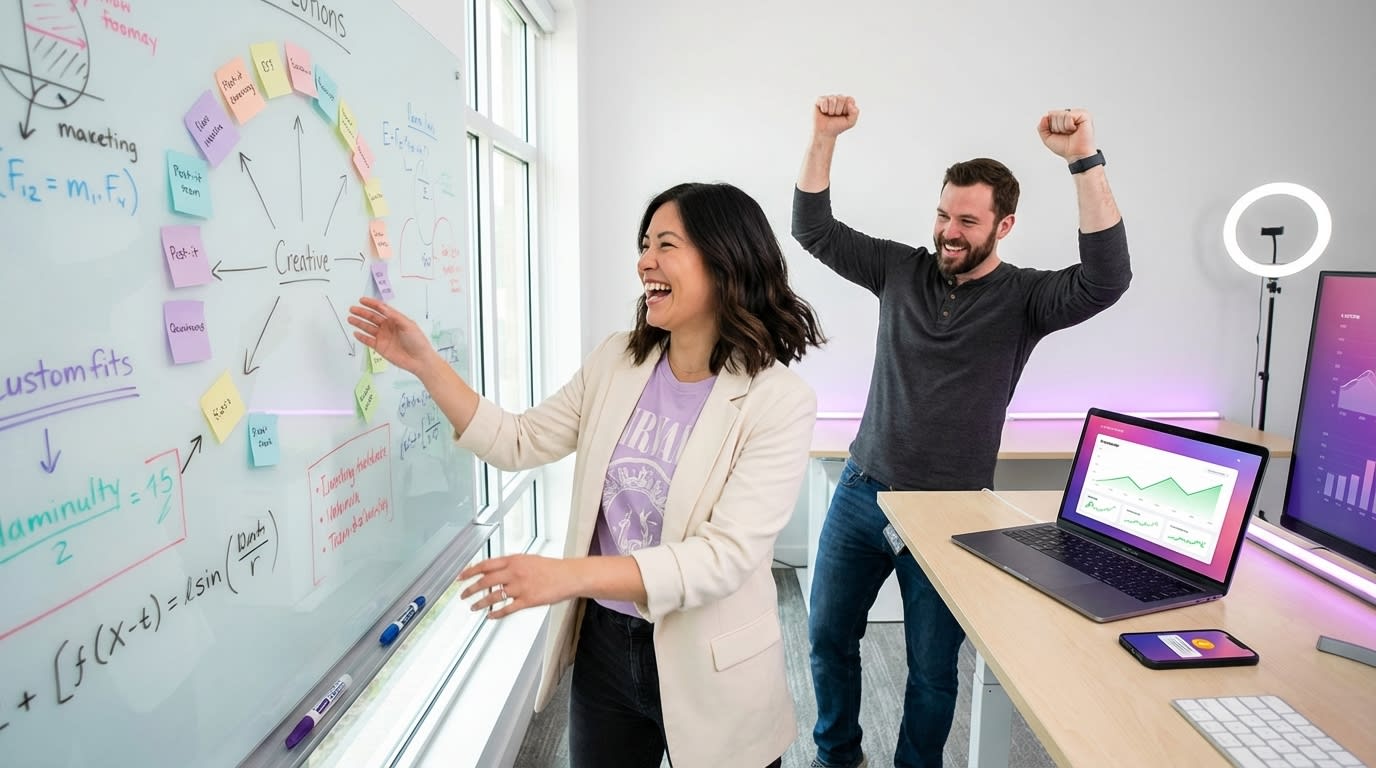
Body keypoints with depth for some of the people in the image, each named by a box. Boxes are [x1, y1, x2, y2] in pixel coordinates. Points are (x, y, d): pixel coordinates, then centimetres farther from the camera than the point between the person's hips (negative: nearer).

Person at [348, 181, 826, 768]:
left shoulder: (780, 402, -18)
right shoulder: (616, 361, -2)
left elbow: (725, 555, -25)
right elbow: (519, 444, 3)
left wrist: (571, 575, -34)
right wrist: (425, 363, -5)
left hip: (710, 671, -4)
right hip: (603, 645, 4)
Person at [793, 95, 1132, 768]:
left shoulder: (1024, 297, -7)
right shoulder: (902, 271, 2)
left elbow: (1105, 279, -25)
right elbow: (814, 230, 1)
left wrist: (1084, 160, -32)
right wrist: (824, 137, -11)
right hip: (862, 492, 4)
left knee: (933, 668, 11)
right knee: (828, 637, 16)